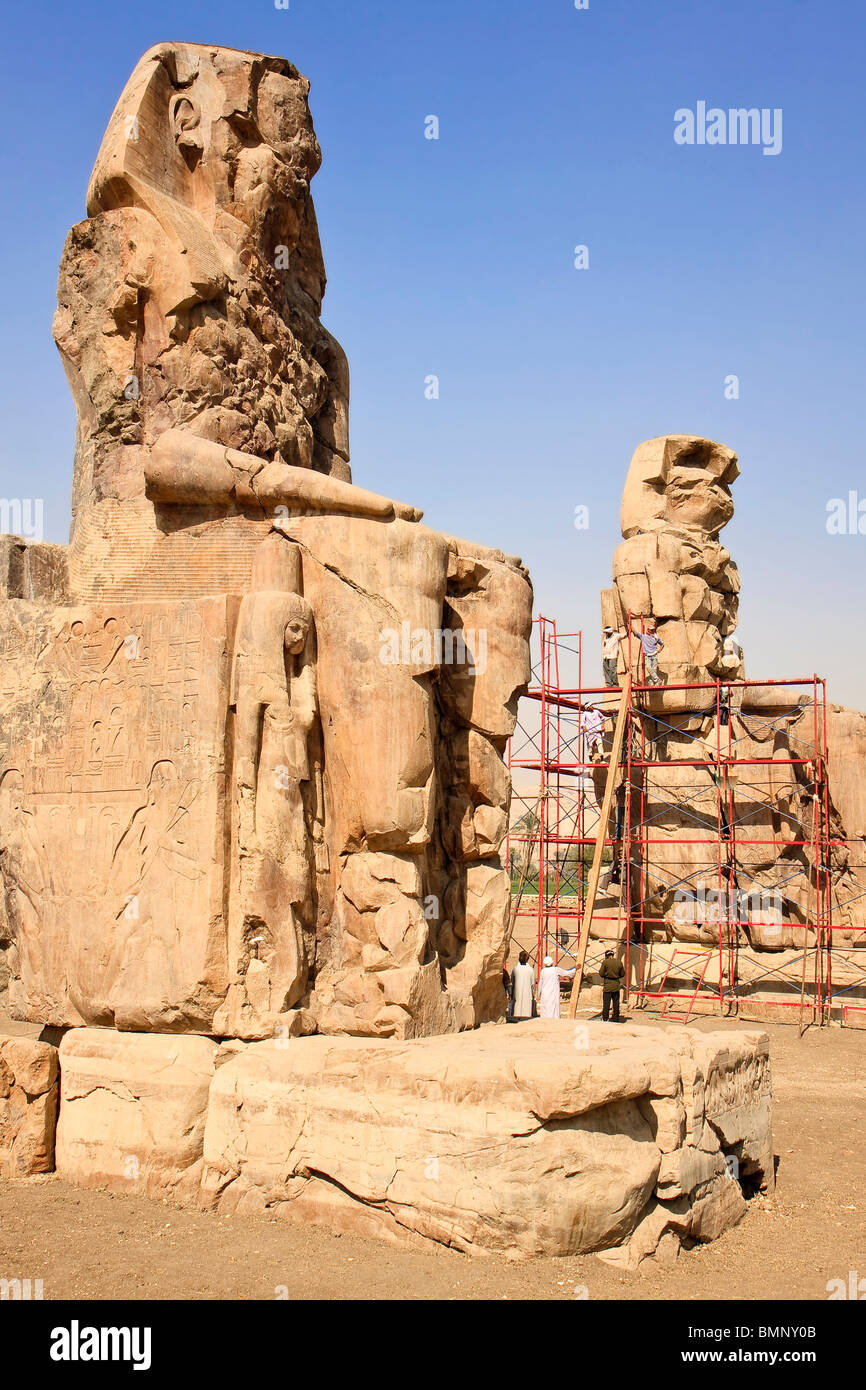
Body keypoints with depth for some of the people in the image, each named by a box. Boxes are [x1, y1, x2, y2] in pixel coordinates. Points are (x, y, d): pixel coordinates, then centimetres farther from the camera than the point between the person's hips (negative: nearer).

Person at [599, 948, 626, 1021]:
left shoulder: (605, 962, -9)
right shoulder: (619, 962, 2)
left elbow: (601, 974, -7)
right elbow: (622, 974, 8)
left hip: (608, 986, -3)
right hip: (616, 986, 3)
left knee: (606, 1004, 0)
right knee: (616, 1004, 11)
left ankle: (605, 1020, -2)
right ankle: (616, 1020, 15)